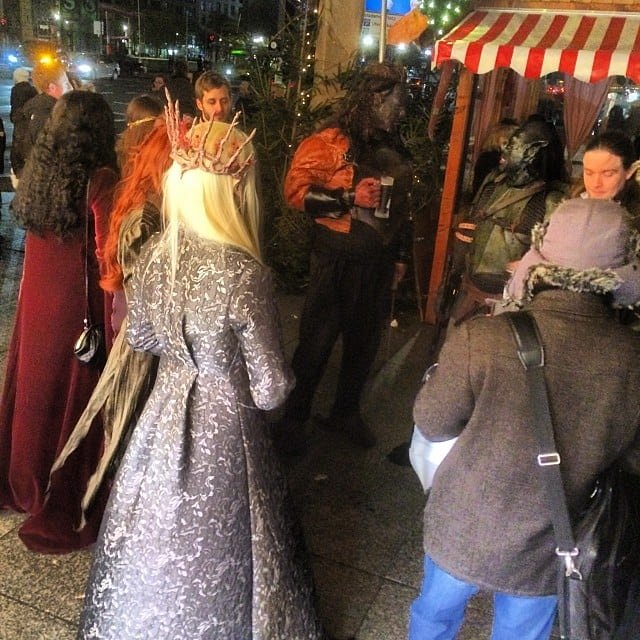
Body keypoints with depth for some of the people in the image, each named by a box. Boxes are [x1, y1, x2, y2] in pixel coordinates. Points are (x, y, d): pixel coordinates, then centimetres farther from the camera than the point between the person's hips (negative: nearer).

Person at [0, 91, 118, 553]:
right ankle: (65, 509, 21)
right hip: (82, 306, -6)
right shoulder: (100, 180, -17)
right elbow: (108, 256, -17)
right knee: (76, 396, 6)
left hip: (38, 300, 6)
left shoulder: (38, 171, 2)